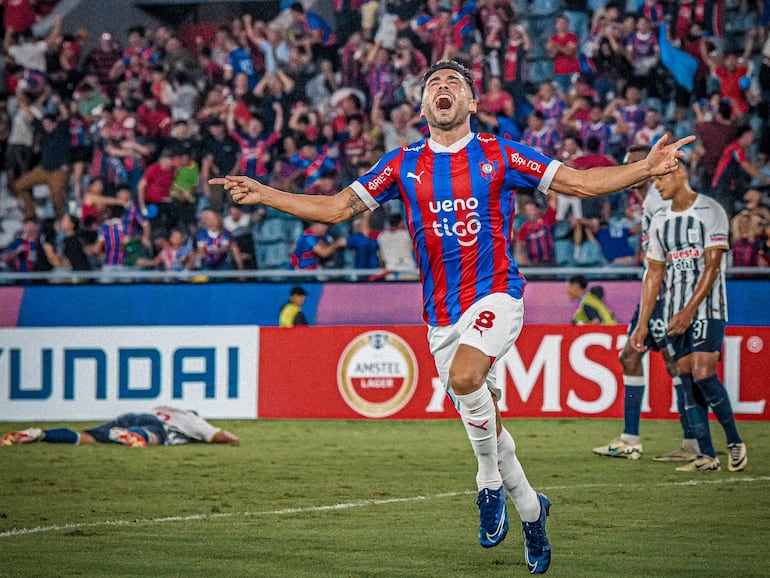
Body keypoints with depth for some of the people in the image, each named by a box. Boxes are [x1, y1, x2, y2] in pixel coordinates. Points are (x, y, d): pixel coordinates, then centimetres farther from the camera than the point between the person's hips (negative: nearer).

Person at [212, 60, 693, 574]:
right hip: (442, 314, 4)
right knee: (482, 420, 7)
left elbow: (580, 182, 2)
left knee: (465, 378, -30)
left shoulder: (500, 155, 1)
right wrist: (261, 195, 4)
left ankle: (492, 482, -8)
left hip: (497, 295, -4)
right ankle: (530, 508, 29)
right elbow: (338, 207, 11)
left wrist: (647, 168, -9)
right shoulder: (403, 165, 7)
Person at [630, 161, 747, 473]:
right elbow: (655, 274, 16)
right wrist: (643, 324, 11)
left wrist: (690, 310, -19)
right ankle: (707, 455, 1)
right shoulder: (660, 221, 14)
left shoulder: (710, 211, -5)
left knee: (703, 375, -17)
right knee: (687, 380, 0)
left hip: (707, 309, -6)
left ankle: (735, 441, -1)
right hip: (675, 315, 6)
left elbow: (712, 266, -12)